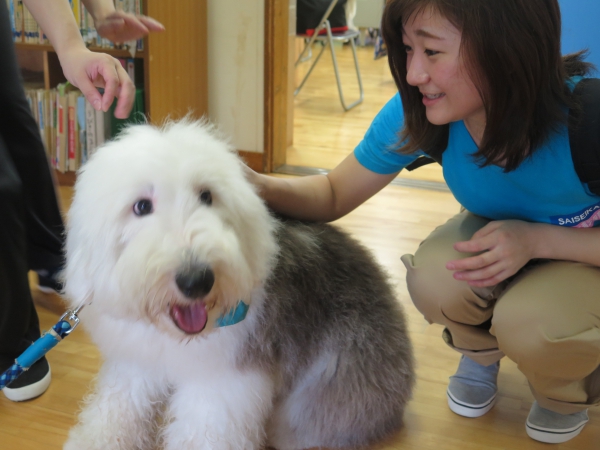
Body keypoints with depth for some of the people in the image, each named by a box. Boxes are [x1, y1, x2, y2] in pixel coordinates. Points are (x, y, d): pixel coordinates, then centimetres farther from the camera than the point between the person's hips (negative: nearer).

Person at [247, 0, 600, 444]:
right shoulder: (417, 113, -25)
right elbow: (335, 194, -13)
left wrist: (537, 239, -35)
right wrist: (259, 185, -32)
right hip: (494, 232, 3)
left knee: (531, 324, -33)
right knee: (435, 279, -29)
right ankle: (480, 354, 7)